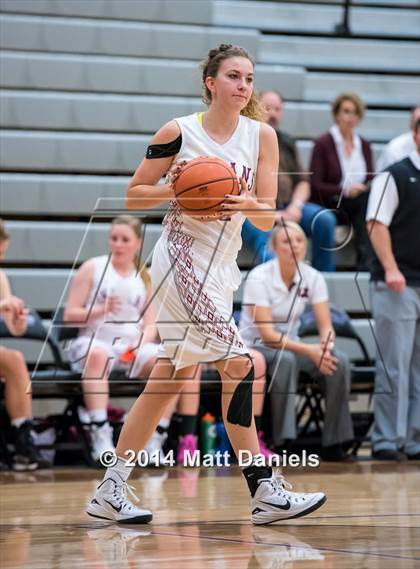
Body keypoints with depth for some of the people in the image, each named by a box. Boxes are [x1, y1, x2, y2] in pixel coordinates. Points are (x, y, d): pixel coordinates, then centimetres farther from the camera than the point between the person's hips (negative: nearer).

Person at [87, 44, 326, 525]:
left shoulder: (261, 136, 3)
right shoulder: (178, 132, -7)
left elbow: (267, 219, 0)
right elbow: (134, 196, -1)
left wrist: (250, 206, -21)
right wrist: (172, 188, -18)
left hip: (222, 265, 7)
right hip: (184, 255, -6)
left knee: (171, 380, 9)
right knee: (238, 367, -16)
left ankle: (110, 492, 16)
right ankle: (265, 491, -13)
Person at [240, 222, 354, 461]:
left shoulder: (313, 278, -4)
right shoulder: (260, 278, -18)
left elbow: (326, 326, -7)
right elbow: (267, 334, -24)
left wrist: (325, 347, -32)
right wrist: (309, 351, -34)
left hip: (291, 344, 5)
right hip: (255, 347, -5)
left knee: (340, 361, -22)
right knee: (285, 360, -38)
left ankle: (334, 443, -16)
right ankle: (283, 442, -34)